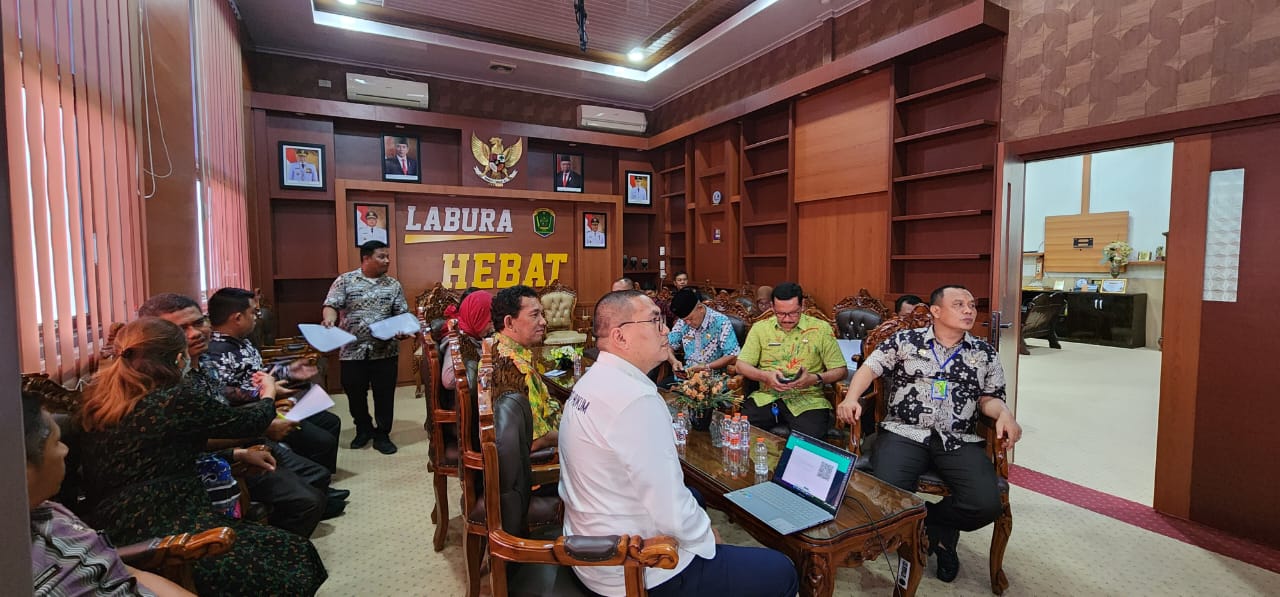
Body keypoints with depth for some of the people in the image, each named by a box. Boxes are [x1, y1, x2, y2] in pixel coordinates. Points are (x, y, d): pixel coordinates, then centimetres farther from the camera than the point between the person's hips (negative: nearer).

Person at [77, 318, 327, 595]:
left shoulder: (97, 401, 5)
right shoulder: (177, 400, -17)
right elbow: (244, 421, 0)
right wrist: (268, 395, 20)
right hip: (167, 538, -9)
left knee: (255, 520, 24)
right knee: (296, 554, 5)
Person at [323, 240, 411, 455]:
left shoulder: (393, 285, 6)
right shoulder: (345, 281, 1)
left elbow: (402, 314, 5)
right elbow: (332, 304, -7)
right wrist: (330, 318, -28)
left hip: (385, 350, 1)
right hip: (353, 349, 0)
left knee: (384, 394, 5)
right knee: (354, 392, 12)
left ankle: (382, 435, 20)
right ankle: (364, 429, 34)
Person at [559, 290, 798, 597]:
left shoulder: (591, 381, 1)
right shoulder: (638, 400, -29)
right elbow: (671, 513, -27)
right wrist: (708, 538, -6)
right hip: (632, 572, -9)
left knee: (697, 498, 31)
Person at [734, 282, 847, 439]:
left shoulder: (821, 329, 6)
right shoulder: (760, 328, 10)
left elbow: (840, 370, 6)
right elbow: (741, 365, 7)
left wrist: (815, 378, -13)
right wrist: (765, 376, -12)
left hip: (807, 399, -1)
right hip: (766, 396, 2)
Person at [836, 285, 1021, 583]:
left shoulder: (985, 353, 14)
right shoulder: (905, 340, 7)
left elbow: (989, 398, 16)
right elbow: (871, 366, 6)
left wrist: (1005, 414, -8)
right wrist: (851, 397, -12)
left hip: (960, 441, 3)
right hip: (905, 433, -2)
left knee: (987, 504, -24)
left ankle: (922, 523, 7)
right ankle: (938, 532, 9)